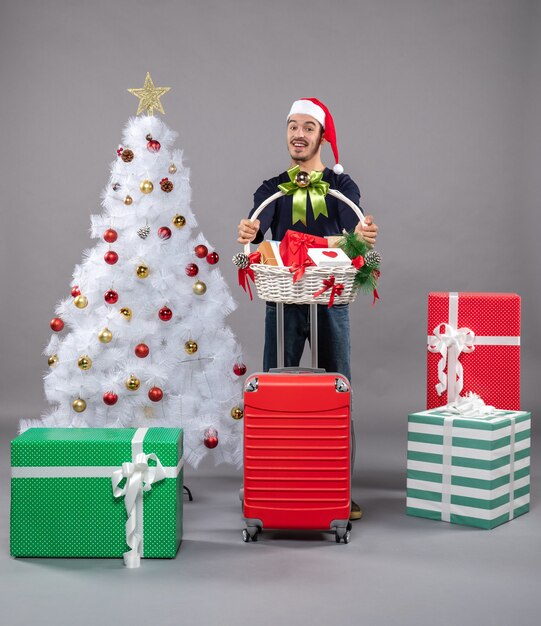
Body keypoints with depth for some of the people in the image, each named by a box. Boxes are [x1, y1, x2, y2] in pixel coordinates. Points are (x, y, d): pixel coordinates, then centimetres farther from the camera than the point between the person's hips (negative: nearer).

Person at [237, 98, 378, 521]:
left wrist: (364, 237, -37)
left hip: (330, 302, -1)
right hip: (282, 303, 1)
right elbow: (255, 231, -8)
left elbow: (353, 231, -12)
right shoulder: (272, 189, 10)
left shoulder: (341, 185, 5)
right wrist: (248, 236, -33)